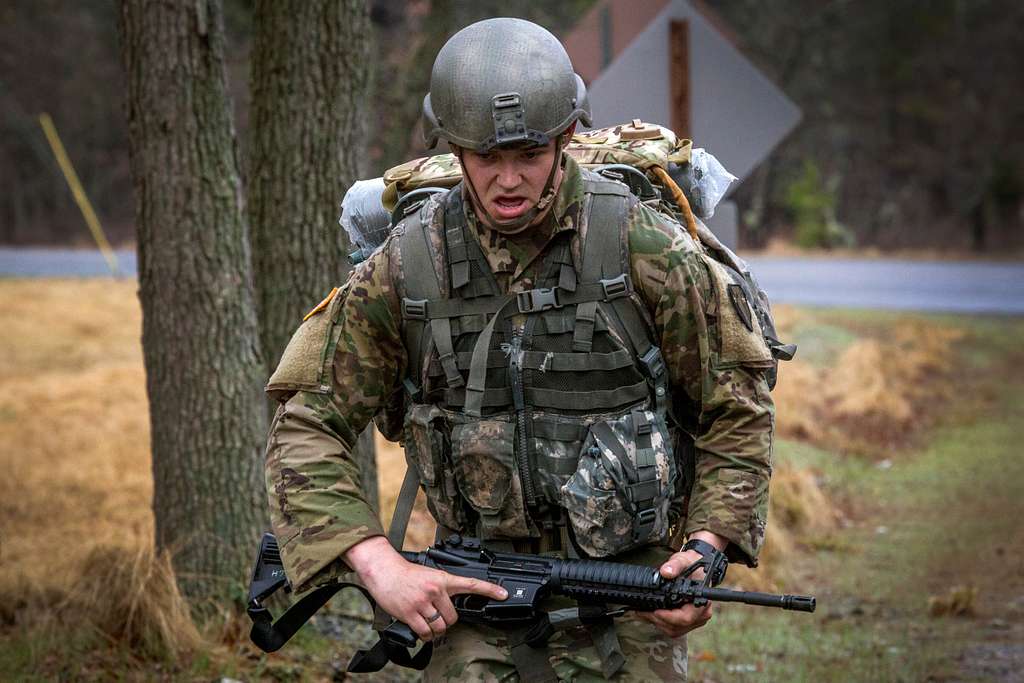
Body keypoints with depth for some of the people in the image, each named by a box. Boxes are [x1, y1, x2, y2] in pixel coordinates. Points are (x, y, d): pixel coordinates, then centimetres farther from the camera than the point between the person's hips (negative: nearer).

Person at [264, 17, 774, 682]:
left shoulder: (645, 247, -7)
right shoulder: (405, 266, -2)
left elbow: (738, 408, 2)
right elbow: (307, 427, 0)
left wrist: (708, 549, -9)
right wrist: (379, 564, -12)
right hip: (479, 593, 1)